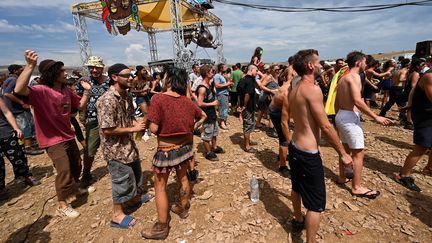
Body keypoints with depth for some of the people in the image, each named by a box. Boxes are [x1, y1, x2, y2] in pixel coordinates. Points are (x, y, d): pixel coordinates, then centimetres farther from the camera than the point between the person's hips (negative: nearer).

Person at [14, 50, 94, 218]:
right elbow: (19, 90, -42)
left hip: (68, 136, 8)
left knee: (76, 165, 22)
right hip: (53, 140, -8)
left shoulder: (66, 90, 2)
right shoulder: (41, 91, -21)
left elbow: (81, 106, 11)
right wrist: (30, 66, -51)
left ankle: (74, 189, 46)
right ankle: (62, 205, 12)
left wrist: (86, 91, -3)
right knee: (64, 171, -7)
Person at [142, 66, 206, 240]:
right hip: (185, 145, 6)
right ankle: (183, 208, 46)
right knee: (182, 178, 25)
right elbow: (203, 116, 12)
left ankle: (162, 227, 23)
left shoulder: (158, 98, -20)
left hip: (166, 149, -5)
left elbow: (153, 129, -21)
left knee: (160, 187, 10)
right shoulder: (187, 101, -2)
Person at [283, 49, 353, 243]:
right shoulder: (313, 89, -20)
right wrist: (343, 153, -9)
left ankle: (298, 221, 50)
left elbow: (284, 119, 12)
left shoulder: (293, 90, 6)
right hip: (308, 154, -9)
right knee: (316, 203, 6)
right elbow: (325, 127, -20)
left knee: (297, 188, 28)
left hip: (294, 148, 9)